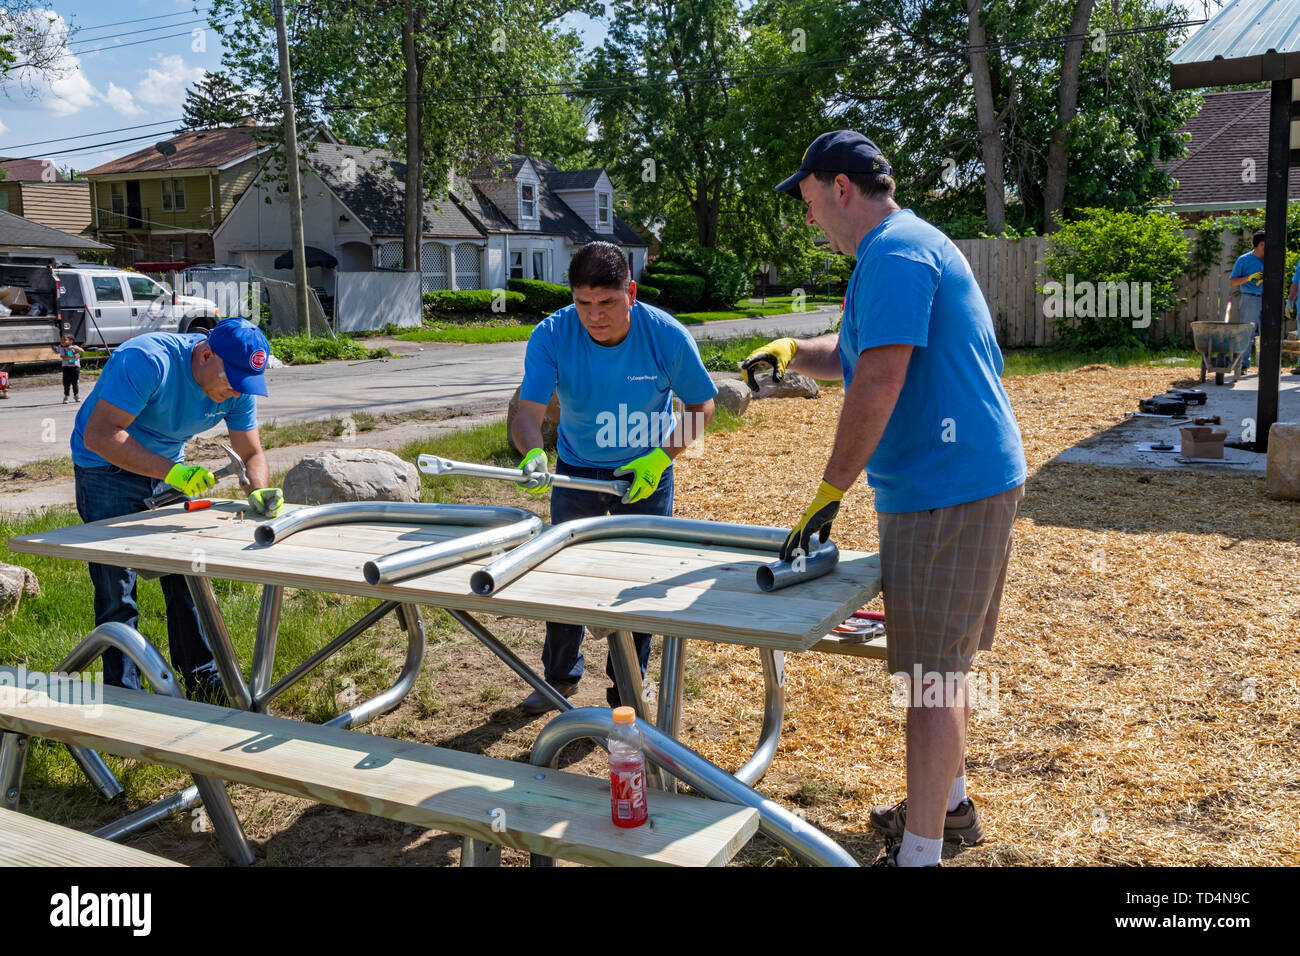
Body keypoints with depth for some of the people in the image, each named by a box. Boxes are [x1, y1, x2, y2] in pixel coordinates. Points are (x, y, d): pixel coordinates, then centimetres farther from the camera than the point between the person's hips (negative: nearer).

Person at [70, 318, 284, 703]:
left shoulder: (238, 386, -12)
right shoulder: (147, 361, -32)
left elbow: (251, 454, -5)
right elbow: (100, 435, -35)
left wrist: (259, 491, -27)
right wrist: (171, 471, -43)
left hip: (169, 467, 6)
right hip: (107, 469, -6)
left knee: (186, 577, 6)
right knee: (117, 587, -7)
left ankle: (203, 679, 17)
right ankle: (124, 692, 5)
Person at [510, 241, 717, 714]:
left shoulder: (666, 335, -23)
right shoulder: (551, 336, -23)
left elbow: (701, 405, -9)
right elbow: (527, 412, -28)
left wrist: (661, 458, -20)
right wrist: (533, 454, -50)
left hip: (646, 471, -1)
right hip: (576, 470, 1)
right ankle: (561, 675, 28)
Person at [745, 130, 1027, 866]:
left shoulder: (895, 255, -16)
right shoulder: (910, 247, 19)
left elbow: (878, 384, -24)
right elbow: (854, 352, 26)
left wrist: (829, 495, -20)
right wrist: (792, 351, 6)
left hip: (949, 492, -11)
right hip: (971, 480, 11)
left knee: (933, 674, -5)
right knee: (942, 661, 20)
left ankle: (920, 852, 5)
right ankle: (948, 803, 36)